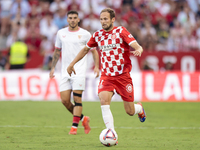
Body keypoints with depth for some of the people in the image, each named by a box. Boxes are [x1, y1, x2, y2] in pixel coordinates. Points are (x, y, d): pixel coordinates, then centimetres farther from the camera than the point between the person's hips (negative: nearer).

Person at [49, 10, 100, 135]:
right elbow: (57, 51, 20)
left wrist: (96, 67, -6)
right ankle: (83, 119, 18)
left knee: (77, 98, -12)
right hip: (65, 72, 4)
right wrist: (53, 67, 15)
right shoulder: (61, 33, 10)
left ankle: (74, 127, -8)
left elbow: (94, 51, 6)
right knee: (65, 100, -2)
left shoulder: (85, 34, 0)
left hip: (79, 71, -4)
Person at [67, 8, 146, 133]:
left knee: (130, 112, 3)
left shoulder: (120, 31, -6)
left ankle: (140, 108, 42)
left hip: (123, 76, -2)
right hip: (106, 76, 3)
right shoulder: (98, 35, 6)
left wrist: (138, 50, -41)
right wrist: (72, 64, 24)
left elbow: (137, 46, -16)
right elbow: (85, 49, 23)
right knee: (104, 100, -26)